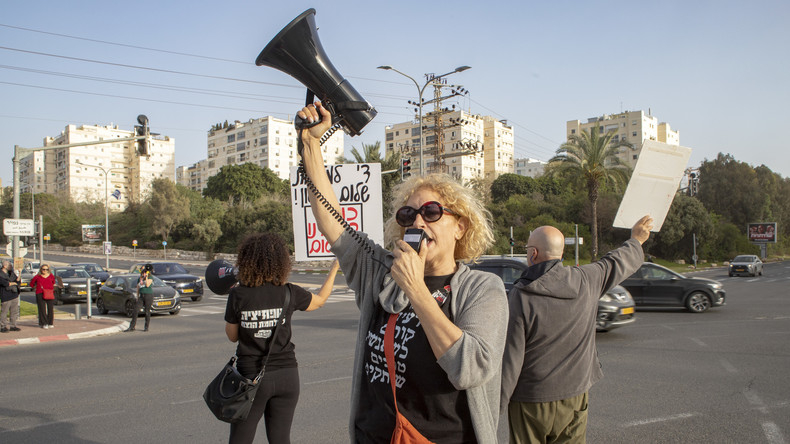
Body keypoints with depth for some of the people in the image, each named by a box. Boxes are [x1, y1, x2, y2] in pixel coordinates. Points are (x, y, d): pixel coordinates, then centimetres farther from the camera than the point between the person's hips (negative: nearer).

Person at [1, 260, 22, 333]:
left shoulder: (12, 273, 16)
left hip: (14, 295, 7)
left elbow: (18, 281, 8)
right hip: (6, 296, -7)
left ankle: (13, 326, 15)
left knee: (14, 312, 8)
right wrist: (14, 283, -3)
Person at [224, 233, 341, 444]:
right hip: (286, 375, 2)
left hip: (251, 376, -2)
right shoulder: (289, 293, -7)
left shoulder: (238, 295, -11)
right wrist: (334, 268, 24)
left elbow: (232, 336, 1)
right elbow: (320, 300, 13)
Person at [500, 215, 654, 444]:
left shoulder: (520, 297, -17)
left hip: (530, 402, -4)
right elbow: (618, 261, 17)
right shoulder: (586, 280, -5)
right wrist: (636, 240, 38)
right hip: (574, 397, 4)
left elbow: (509, 360, -16)